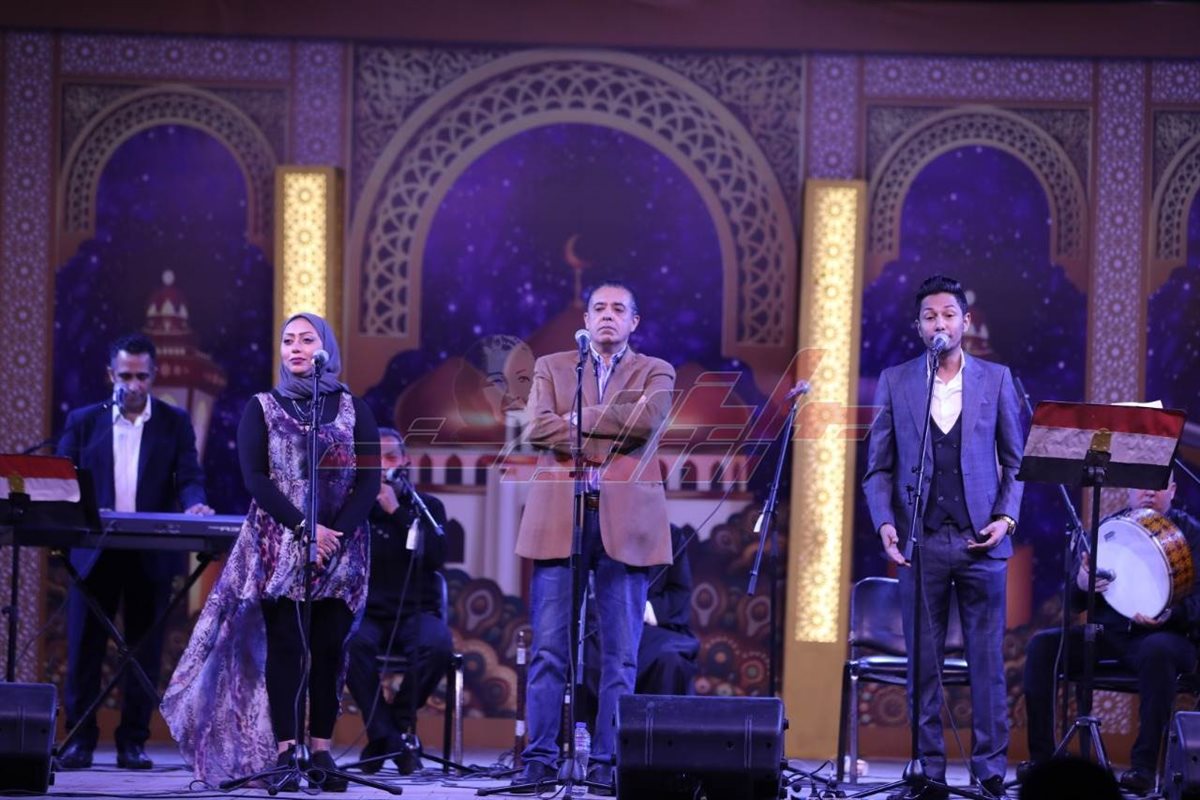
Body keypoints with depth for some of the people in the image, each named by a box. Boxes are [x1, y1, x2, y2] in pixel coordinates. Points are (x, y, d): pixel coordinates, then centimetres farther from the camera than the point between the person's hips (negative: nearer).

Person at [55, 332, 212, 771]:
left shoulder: (175, 422, 7)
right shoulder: (83, 421, 9)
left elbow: (189, 478, 0)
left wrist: (194, 504, -22)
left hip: (152, 554, 0)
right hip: (94, 550, 0)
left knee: (144, 649, 2)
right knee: (84, 645, -1)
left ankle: (133, 741, 8)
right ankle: (80, 739, 5)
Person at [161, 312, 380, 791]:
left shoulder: (353, 409, 8)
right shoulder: (262, 408, 6)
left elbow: (370, 479, 1)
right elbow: (255, 478, -4)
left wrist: (339, 533, -14)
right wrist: (305, 528, -15)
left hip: (341, 550, 1)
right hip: (279, 548, -1)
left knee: (330, 648, -1)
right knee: (284, 646, -6)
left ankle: (322, 752, 3)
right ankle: (283, 752, -5)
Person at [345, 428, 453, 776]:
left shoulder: (427, 506, 9)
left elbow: (436, 556, -9)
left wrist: (396, 511, -12)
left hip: (416, 614, 1)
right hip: (368, 615, 0)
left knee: (439, 644, -35)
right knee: (353, 642, -37)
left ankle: (397, 724, -13)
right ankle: (391, 739, -26)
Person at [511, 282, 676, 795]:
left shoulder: (655, 372, 12)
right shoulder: (552, 367, 14)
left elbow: (648, 419, -10)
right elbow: (537, 428, -3)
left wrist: (577, 419, -5)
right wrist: (611, 436, -8)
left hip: (625, 523, 0)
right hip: (559, 518, 0)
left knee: (620, 653, -1)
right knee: (548, 648, -2)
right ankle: (539, 757, 1)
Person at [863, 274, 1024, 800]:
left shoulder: (996, 380, 7)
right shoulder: (895, 382, 6)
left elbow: (1015, 461, 9)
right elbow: (878, 466, 7)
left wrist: (1006, 517, -4)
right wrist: (885, 523, -7)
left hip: (981, 541, 0)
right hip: (922, 541, 0)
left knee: (987, 662, 1)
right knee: (923, 664, 2)